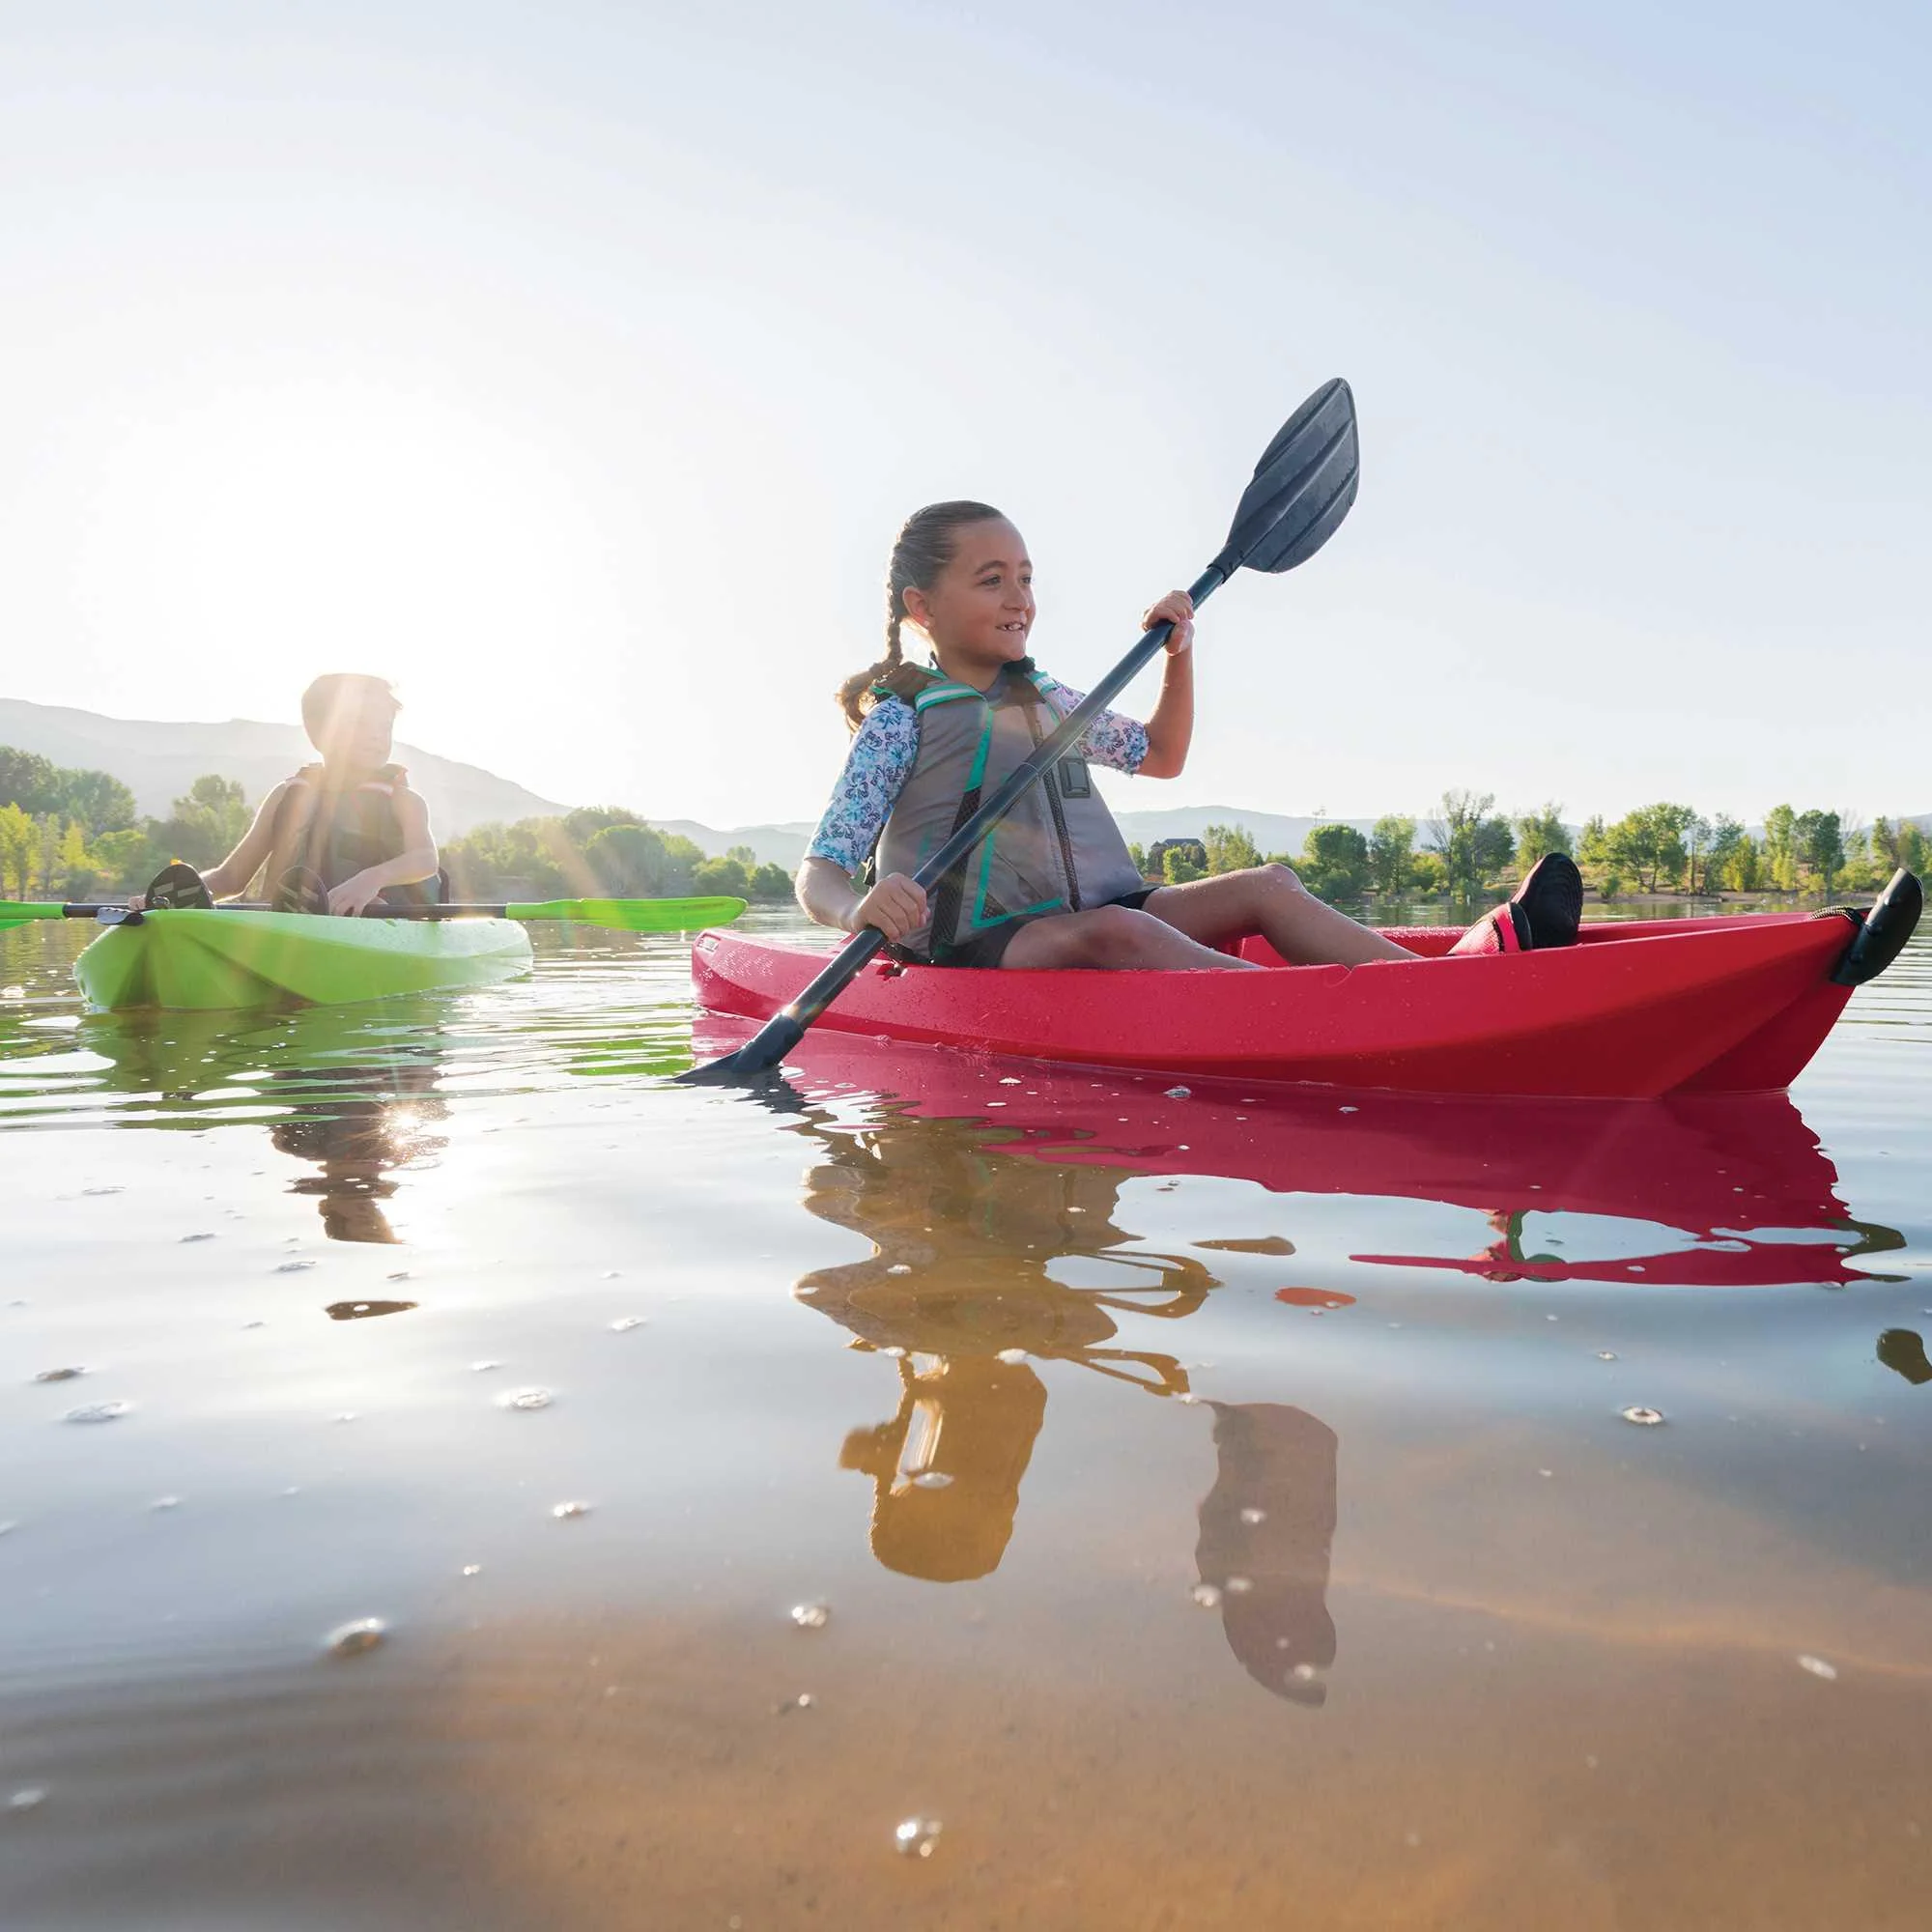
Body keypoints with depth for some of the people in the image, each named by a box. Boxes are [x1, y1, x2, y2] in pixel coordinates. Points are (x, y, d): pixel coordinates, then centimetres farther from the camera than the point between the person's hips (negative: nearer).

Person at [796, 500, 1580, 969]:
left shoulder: (1043, 697, 17)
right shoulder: (899, 716, -4)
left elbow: (1161, 756, 30)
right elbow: (816, 874, -10)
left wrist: (1178, 655, 13)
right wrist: (862, 908, -34)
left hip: (1093, 922, 7)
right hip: (976, 944, -7)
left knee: (1267, 885, -9)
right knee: (1111, 928, -37)